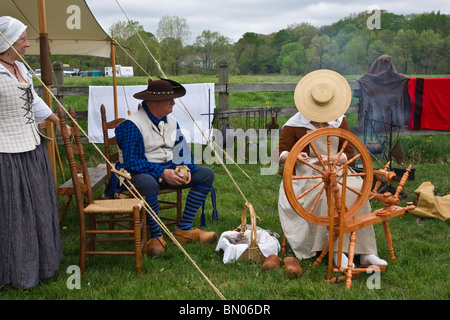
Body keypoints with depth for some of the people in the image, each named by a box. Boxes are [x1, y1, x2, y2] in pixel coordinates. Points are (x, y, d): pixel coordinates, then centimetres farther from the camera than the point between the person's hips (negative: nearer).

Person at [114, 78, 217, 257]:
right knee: (148, 183, -43)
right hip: (140, 173, -7)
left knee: (206, 175, -3)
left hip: (169, 170, 8)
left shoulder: (171, 121, 9)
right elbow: (132, 162, -21)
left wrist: (184, 168, -9)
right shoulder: (132, 125, -16)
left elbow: (182, 150, 13)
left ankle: (183, 229, -5)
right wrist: (162, 173, -27)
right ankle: (156, 236, -22)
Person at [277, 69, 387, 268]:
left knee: (356, 192, -27)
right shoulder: (294, 125, -1)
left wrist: (331, 158, -13)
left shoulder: (339, 121, 8)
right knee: (326, 197, -35)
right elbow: (280, 154, -2)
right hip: (307, 174, -3)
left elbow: (349, 153, 9)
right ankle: (336, 251, -27)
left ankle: (365, 253, -23)